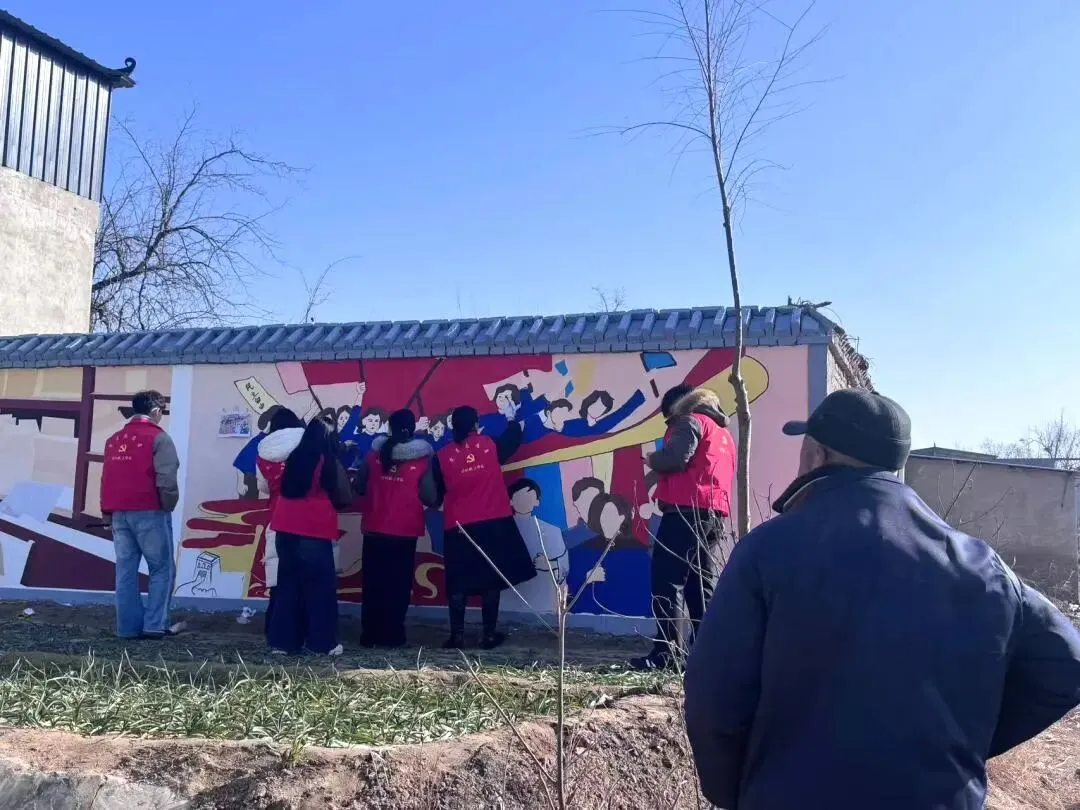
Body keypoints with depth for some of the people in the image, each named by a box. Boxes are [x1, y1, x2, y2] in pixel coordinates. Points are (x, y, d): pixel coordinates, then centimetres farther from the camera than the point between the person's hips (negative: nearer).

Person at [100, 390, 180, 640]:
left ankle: (128, 626, 8)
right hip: (149, 512, -6)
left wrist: (108, 511, 20)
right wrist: (169, 505, -3)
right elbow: (166, 480, -16)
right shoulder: (158, 438, -7)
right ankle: (154, 624, -3)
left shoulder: (114, 439, 15)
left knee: (125, 570, 8)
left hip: (119, 513, 6)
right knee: (162, 569, 2)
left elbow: (107, 478, 16)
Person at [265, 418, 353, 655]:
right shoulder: (330, 463, -4)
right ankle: (323, 642, 5)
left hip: (286, 529, 5)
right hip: (315, 531, -5)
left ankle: (283, 640, 12)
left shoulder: (292, 458, 9)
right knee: (320, 586, 2)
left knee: (288, 584, 10)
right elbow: (345, 498, -3)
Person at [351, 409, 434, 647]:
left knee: (373, 584, 11)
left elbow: (358, 487, 5)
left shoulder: (375, 453, 0)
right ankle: (392, 635, 6)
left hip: (375, 530, 2)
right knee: (398, 585, 6)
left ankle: (370, 634, 14)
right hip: (405, 532, -2)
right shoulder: (423, 459, -4)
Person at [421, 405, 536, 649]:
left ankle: (457, 635, 6)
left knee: (458, 583, 6)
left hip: (458, 527, 0)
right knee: (491, 580, 6)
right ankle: (490, 634, 8)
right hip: (493, 523, 0)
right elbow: (514, 437, 23)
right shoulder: (491, 445, 1)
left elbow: (435, 495, 5)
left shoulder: (442, 456, -1)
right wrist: (513, 417, 41)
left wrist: (437, 503, 27)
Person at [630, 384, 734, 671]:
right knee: (701, 586, 10)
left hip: (686, 511, -9)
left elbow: (675, 457, -16)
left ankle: (667, 652, -14)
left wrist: (651, 460, 3)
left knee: (666, 582, -9)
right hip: (714, 514, 9)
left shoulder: (690, 421, 0)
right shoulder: (723, 433, 27)